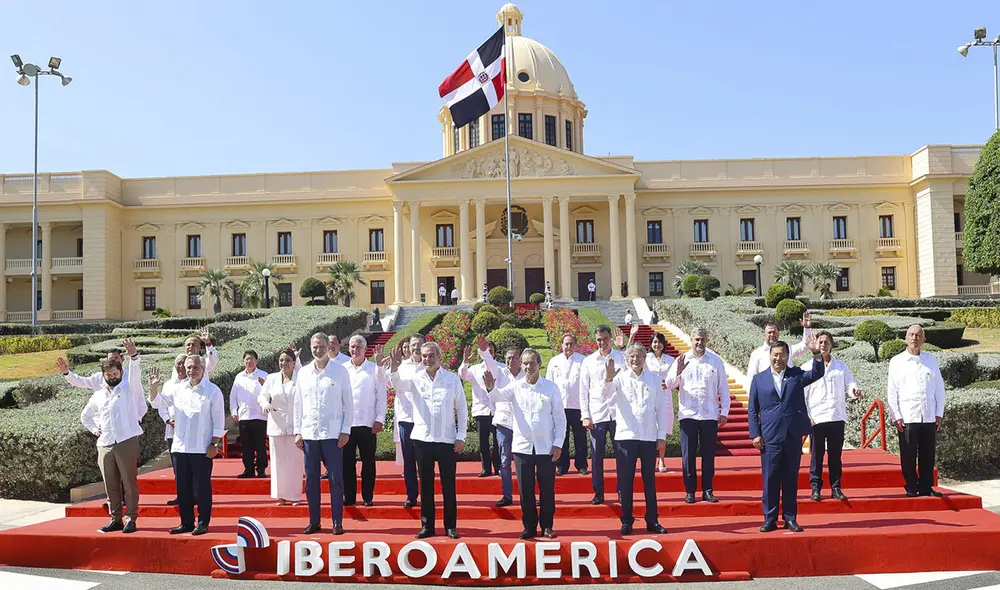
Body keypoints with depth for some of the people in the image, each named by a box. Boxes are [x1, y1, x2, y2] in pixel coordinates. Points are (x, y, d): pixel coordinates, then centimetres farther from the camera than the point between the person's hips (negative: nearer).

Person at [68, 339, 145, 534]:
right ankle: (115, 519, 17)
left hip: (127, 442, -5)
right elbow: (85, 416, 31)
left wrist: (133, 356, -32)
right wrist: (94, 429, 15)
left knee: (130, 482, -3)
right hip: (105, 444, 5)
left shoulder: (129, 388, 4)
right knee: (111, 485, 9)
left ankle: (131, 519, 3)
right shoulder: (98, 395, 18)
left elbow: (135, 372, -15)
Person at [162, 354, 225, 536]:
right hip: (180, 446, 5)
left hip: (202, 448, -5)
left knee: (202, 487, 0)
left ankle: (203, 523, 10)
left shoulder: (213, 391, -4)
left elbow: (219, 420, -5)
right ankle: (186, 523, 20)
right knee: (183, 488, 9)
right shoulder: (179, 390, 11)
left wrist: (214, 444, -10)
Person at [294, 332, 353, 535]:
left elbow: (348, 403, 0)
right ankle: (314, 522, 18)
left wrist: (345, 431, -5)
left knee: (335, 479, -1)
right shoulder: (303, 373, 9)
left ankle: (337, 522, 7)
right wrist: (297, 431, 6)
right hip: (309, 433, 3)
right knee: (311, 479, 7)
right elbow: (298, 403, 12)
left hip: (332, 434, -3)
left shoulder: (340, 371, 0)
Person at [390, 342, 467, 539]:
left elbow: (462, 408, 3)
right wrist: (394, 370, -38)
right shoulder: (415, 378, 2)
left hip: (447, 440, -1)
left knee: (448, 485, 5)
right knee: (426, 485, 8)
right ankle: (427, 526, 18)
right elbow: (398, 386, -17)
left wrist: (461, 436, -2)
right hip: (422, 439, 1)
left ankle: (451, 526, 15)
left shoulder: (452, 378, 0)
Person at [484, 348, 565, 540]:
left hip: (546, 448, -1)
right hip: (522, 447, 1)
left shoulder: (551, 387, 0)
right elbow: (499, 396, -18)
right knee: (525, 490, 6)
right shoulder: (516, 387, 2)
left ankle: (547, 526, 20)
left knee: (547, 490, 5)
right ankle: (529, 527, 19)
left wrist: (558, 444, -4)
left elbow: (560, 418, 2)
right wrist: (491, 388, -40)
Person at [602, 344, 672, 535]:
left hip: (649, 437, 1)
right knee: (626, 482, 4)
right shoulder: (620, 378, 1)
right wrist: (608, 379, -39)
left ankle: (652, 521, 17)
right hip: (625, 436, -1)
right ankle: (627, 521, 13)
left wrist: (662, 436, 4)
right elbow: (607, 394, -18)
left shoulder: (654, 379, 6)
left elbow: (661, 408, 8)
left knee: (650, 481, 8)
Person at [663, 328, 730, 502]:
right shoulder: (682, 360, 4)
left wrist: (724, 412, 3)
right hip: (688, 414, 0)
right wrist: (678, 371, -19)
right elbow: (669, 385, -1)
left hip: (710, 415, 0)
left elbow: (723, 388, 7)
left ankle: (707, 490, 17)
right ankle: (690, 491, 12)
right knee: (688, 455, 3)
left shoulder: (716, 360, 4)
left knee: (709, 454, 6)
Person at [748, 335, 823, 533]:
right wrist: (755, 434, -2)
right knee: (770, 480, 1)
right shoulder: (759, 379, 7)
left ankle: (790, 518, 17)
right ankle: (770, 519, 10)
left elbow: (817, 374, -8)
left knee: (791, 479, 8)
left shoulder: (796, 375, 10)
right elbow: (752, 410, 6)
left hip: (793, 436, 1)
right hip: (770, 437, -1)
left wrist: (816, 353, -23)